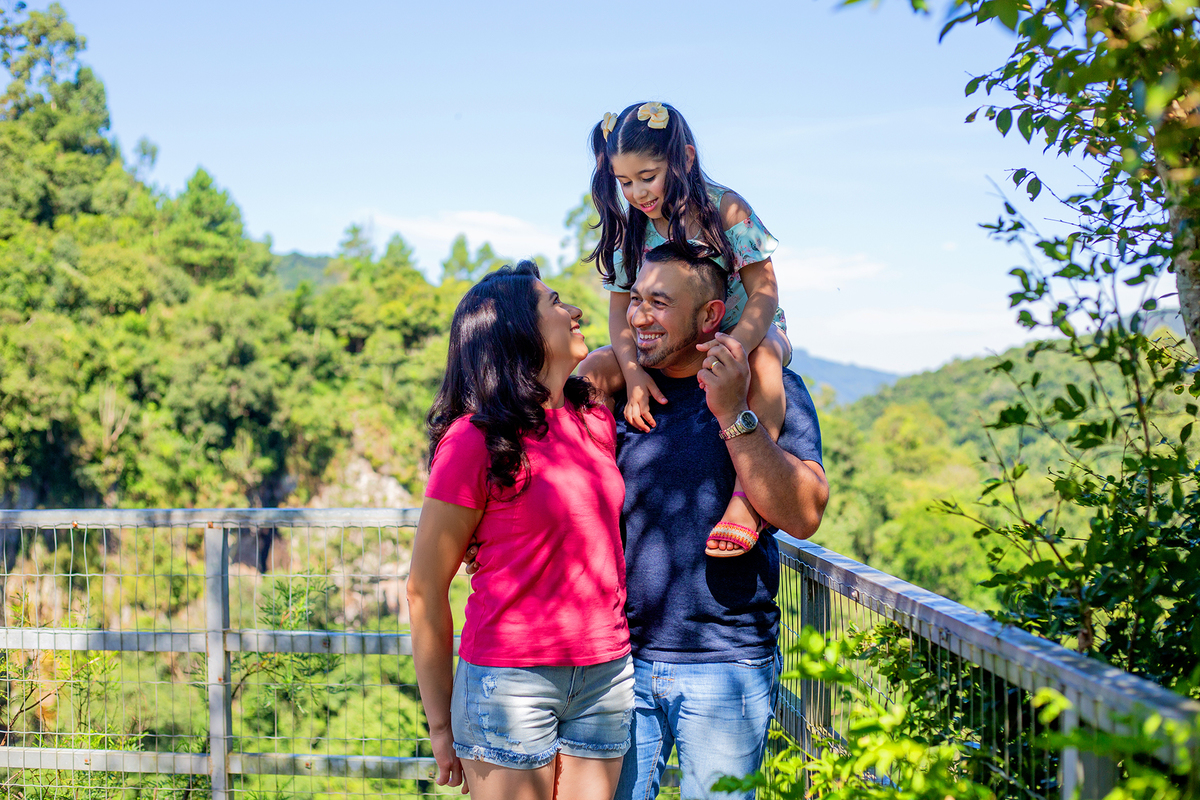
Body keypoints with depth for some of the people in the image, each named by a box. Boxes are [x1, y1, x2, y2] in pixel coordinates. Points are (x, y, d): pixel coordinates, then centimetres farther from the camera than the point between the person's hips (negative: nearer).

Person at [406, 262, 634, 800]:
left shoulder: (595, 421, 5)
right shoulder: (475, 440, -11)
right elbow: (425, 591, -6)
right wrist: (441, 725, -2)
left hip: (607, 674, 5)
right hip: (511, 679, -5)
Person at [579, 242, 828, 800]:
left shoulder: (770, 389, -3)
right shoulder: (616, 386, 5)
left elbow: (803, 517, -15)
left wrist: (733, 415, -22)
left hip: (725, 666, -3)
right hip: (622, 656, 3)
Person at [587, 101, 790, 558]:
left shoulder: (725, 210, -17)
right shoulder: (628, 230, -5)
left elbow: (764, 291, -21)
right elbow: (621, 308, -6)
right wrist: (634, 373, -24)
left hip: (743, 331, -4)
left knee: (763, 358, -40)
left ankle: (747, 492, -40)